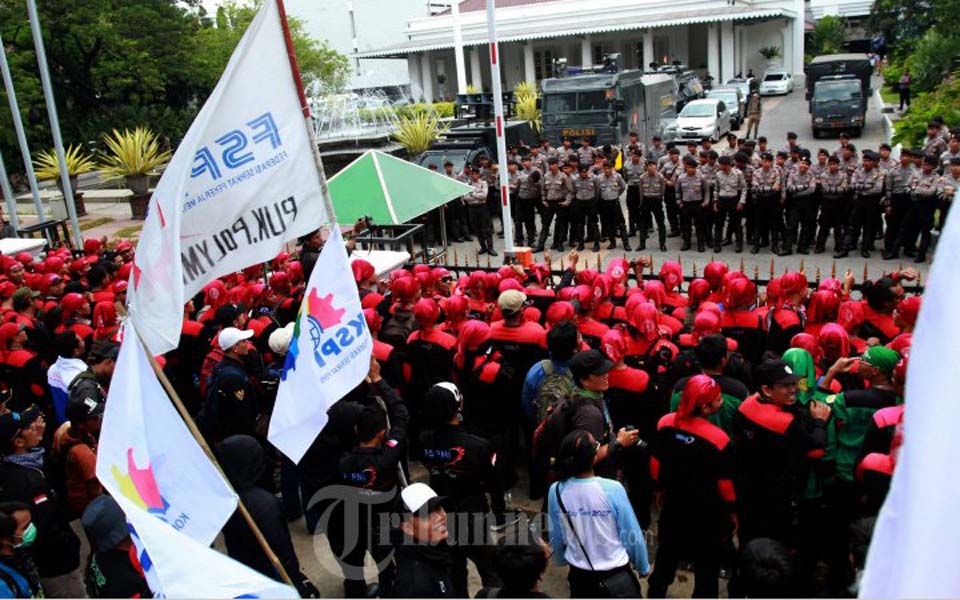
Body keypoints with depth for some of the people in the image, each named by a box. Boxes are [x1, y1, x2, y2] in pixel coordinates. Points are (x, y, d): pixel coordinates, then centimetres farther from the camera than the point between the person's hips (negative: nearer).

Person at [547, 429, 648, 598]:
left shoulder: (556, 491, -13)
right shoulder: (612, 489, -22)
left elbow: (556, 537, 1)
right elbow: (632, 535, -10)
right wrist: (643, 567, 7)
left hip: (580, 577, 3)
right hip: (616, 576, -3)